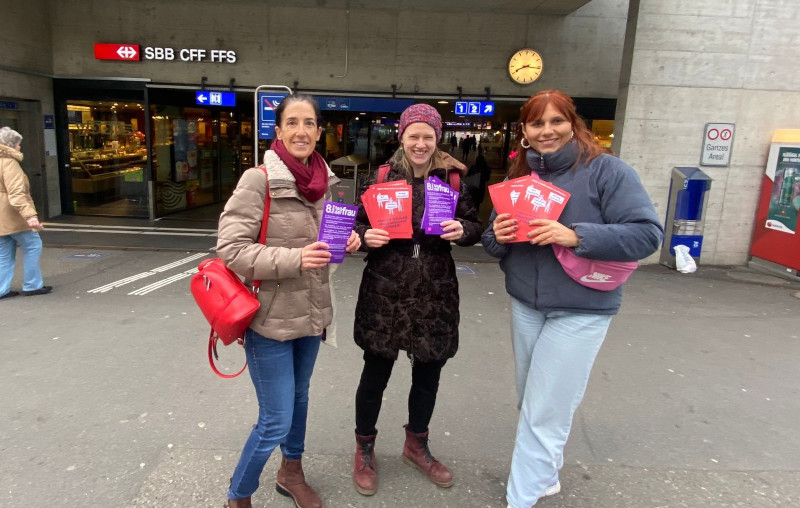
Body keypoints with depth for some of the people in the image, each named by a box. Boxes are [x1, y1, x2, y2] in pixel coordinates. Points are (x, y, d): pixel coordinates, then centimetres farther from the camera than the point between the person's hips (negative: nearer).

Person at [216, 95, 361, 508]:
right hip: (270, 317, -6)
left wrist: (346, 240, -5)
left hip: (311, 312, 7)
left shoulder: (323, 181, 3)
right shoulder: (258, 179, -16)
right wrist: (294, 259, -28)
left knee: (299, 396, 23)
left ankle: (291, 473, 48)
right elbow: (229, 247, -20)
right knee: (276, 421, 1)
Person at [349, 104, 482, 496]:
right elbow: (357, 224, 4)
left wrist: (462, 230, -14)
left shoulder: (452, 179, 1)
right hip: (385, 291, -2)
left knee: (428, 373, 16)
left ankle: (416, 445, 41)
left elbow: (474, 226, 7)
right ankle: (364, 450, 34)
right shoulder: (381, 177, -2)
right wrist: (366, 237, -17)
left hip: (435, 293, 2)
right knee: (376, 373, 9)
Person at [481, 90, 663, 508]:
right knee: (531, 403, 18)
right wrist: (498, 236, -13)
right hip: (524, 305, 6)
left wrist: (575, 236, -28)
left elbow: (648, 234, -18)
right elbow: (493, 242, 11)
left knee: (543, 414, -2)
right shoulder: (518, 176, 6)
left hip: (581, 310, -6)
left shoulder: (606, 170, -11)